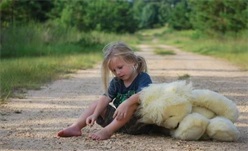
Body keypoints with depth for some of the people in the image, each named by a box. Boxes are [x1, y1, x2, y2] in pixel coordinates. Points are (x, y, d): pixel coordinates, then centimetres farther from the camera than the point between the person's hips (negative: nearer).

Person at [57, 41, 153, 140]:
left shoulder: (143, 78, -10)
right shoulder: (116, 82, 11)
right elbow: (106, 98, -3)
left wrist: (126, 103, -47)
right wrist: (95, 115, -19)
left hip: (139, 124, -7)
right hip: (119, 121, 7)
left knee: (133, 103, -34)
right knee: (97, 104, 6)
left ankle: (107, 131, -37)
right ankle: (76, 127, -14)